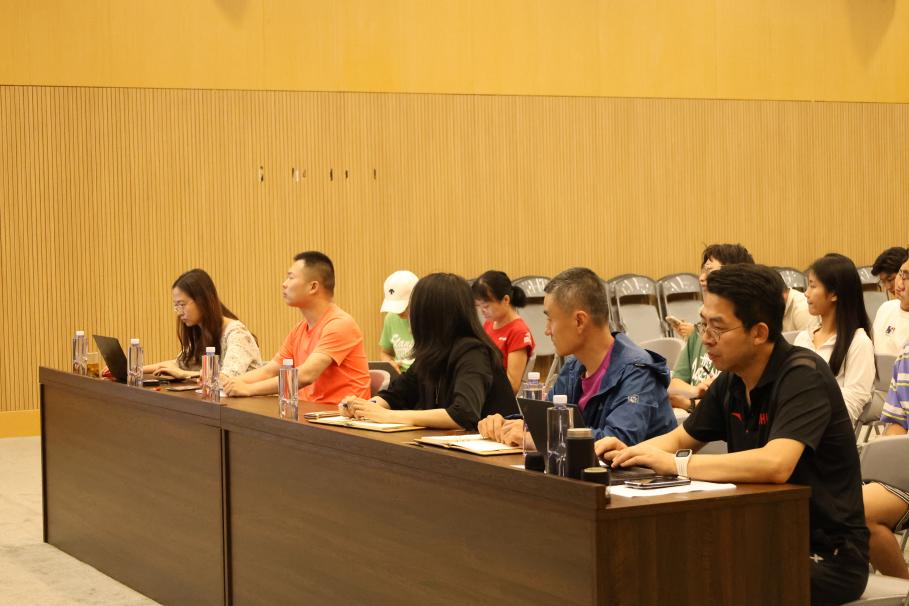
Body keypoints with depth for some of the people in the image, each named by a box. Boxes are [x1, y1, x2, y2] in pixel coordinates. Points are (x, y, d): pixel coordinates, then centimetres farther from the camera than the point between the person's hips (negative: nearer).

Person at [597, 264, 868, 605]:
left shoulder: (803, 376, -19)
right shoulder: (731, 382, 3)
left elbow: (775, 464, -34)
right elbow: (679, 439, 18)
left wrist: (677, 464, -28)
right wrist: (629, 453, -4)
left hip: (828, 555, -7)